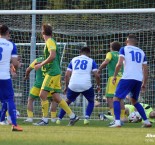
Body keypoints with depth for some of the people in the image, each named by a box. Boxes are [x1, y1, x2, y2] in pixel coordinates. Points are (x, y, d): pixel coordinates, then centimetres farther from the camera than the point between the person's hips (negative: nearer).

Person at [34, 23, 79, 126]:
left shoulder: (50, 41, -10)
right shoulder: (50, 41, 17)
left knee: (43, 95, -10)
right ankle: (73, 116, 10)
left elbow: (52, 56, -22)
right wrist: (43, 64, 22)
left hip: (52, 72, -9)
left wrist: (41, 64, -17)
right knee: (56, 97, 9)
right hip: (55, 72, 9)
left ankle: (45, 120, -10)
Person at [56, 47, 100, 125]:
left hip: (73, 85, 2)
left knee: (68, 101, 23)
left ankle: (59, 119, 14)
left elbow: (67, 75, 14)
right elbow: (96, 75, 4)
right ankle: (86, 118, 2)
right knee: (91, 101, 22)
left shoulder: (73, 60, 19)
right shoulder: (91, 61, 13)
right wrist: (98, 85, 20)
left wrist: (66, 86, 24)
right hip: (86, 85, -2)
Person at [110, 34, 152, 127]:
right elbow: (145, 70, 17)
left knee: (117, 99, -1)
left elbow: (119, 64, -8)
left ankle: (117, 122, -19)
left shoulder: (124, 49, 6)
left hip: (127, 78, -5)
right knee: (134, 101, 24)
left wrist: (115, 76, 1)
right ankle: (147, 122, 17)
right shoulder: (141, 52, 20)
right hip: (139, 80, 5)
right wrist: (144, 84, 22)